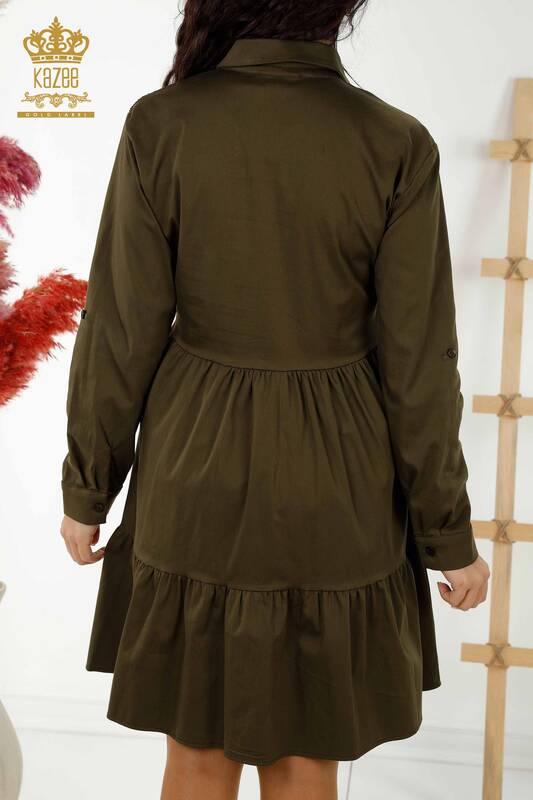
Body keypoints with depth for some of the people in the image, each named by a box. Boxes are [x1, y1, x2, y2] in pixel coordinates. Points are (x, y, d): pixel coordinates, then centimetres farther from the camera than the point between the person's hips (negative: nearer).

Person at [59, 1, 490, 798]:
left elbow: (122, 335, -8)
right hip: (335, 491, 0)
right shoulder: (398, 148, -13)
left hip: (200, 474, 1)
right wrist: (451, 536, 2)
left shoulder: (160, 127, -12)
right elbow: (416, 368, -10)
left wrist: (86, 489, 6)